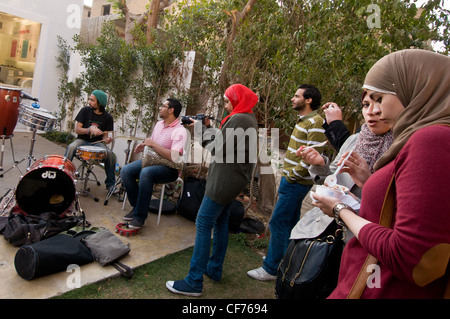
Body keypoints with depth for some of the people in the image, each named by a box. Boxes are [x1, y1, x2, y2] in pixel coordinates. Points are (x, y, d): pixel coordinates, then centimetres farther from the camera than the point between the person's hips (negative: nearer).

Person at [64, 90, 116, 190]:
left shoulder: (107, 117, 0)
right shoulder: (85, 111, -1)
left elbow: (105, 135, 3)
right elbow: (77, 130, -4)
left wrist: (106, 140, -22)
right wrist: (90, 130, -22)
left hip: (97, 143, 0)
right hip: (82, 140, 0)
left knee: (110, 154, -28)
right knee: (71, 147, -32)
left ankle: (110, 184, -12)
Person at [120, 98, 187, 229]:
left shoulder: (180, 131, -16)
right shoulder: (159, 124, 12)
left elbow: (174, 157, -28)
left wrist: (154, 144, -23)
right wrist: (143, 145, 4)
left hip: (169, 168, -8)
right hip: (152, 160, 8)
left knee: (146, 173, -36)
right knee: (125, 171, -12)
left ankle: (140, 215, -22)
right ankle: (136, 206, 3)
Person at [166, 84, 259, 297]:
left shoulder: (238, 119, -17)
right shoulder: (248, 119, 16)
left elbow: (220, 149, -18)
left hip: (225, 180, -11)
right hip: (233, 180, 11)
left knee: (203, 224, -8)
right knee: (220, 221, 17)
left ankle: (194, 283, -2)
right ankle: (215, 269, 29)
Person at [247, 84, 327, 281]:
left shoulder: (315, 123, -16)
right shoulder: (303, 120, 15)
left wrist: (291, 175, -16)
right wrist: (287, 173, 13)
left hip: (296, 183, -10)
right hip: (291, 181, 10)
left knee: (278, 223, -4)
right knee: (290, 223, 18)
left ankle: (271, 268, 8)